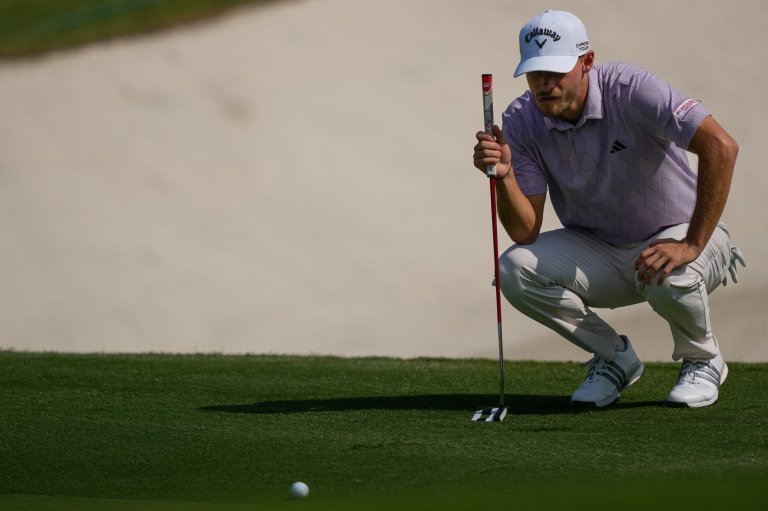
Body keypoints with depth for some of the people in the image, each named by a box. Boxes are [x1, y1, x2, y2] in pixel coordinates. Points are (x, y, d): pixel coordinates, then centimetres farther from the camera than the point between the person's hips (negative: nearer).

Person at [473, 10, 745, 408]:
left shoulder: (631, 91, -25)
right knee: (515, 269, -20)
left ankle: (703, 360, -1)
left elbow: (721, 147, -35)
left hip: (677, 235, -4)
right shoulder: (520, 122, -11)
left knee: (668, 277, -38)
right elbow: (525, 232, -13)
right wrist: (504, 176, -33)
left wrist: (691, 246, -37)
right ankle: (615, 359, 3)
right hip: (597, 250, 4)